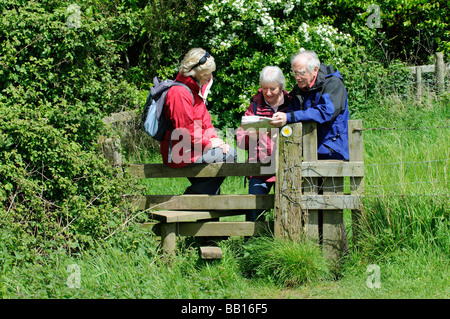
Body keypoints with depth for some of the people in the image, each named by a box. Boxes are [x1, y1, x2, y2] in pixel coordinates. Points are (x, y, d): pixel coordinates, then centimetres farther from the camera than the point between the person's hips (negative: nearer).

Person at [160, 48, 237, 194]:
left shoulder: (196, 90, 15)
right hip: (181, 152, -11)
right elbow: (185, 130, -22)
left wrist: (214, 139, 3)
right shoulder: (179, 93, -19)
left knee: (231, 151, 10)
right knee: (229, 155, -13)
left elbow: (204, 120, 21)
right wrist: (209, 143, -13)